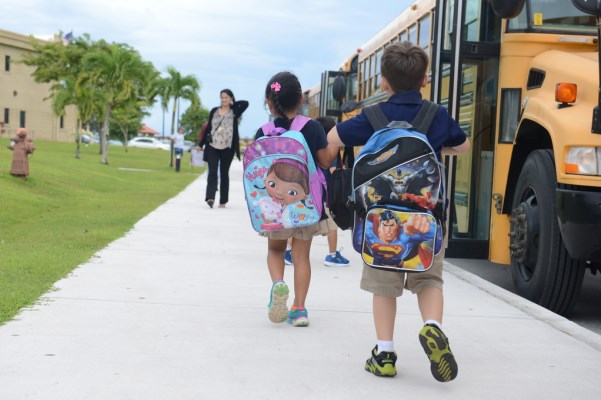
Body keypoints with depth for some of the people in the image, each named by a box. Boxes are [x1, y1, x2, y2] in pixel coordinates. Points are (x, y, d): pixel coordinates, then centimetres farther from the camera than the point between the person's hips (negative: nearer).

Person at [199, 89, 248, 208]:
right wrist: (201, 144, 13)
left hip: (227, 148, -1)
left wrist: (233, 104, 3)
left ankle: (223, 201, 13)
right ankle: (210, 197, -20)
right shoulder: (214, 111, 9)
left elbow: (245, 103, -12)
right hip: (212, 146, 1)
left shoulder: (234, 112, 3)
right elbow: (208, 128, 13)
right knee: (212, 172, -10)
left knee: (224, 174, 6)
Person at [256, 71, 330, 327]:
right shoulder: (313, 128, -7)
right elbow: (324, 161, -3)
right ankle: (299, 308, 5)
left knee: (275, 249, 20)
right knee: (302, 255, 8)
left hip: (275, 201, 0)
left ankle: (277, 283, -8)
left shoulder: (264, 133, -6)